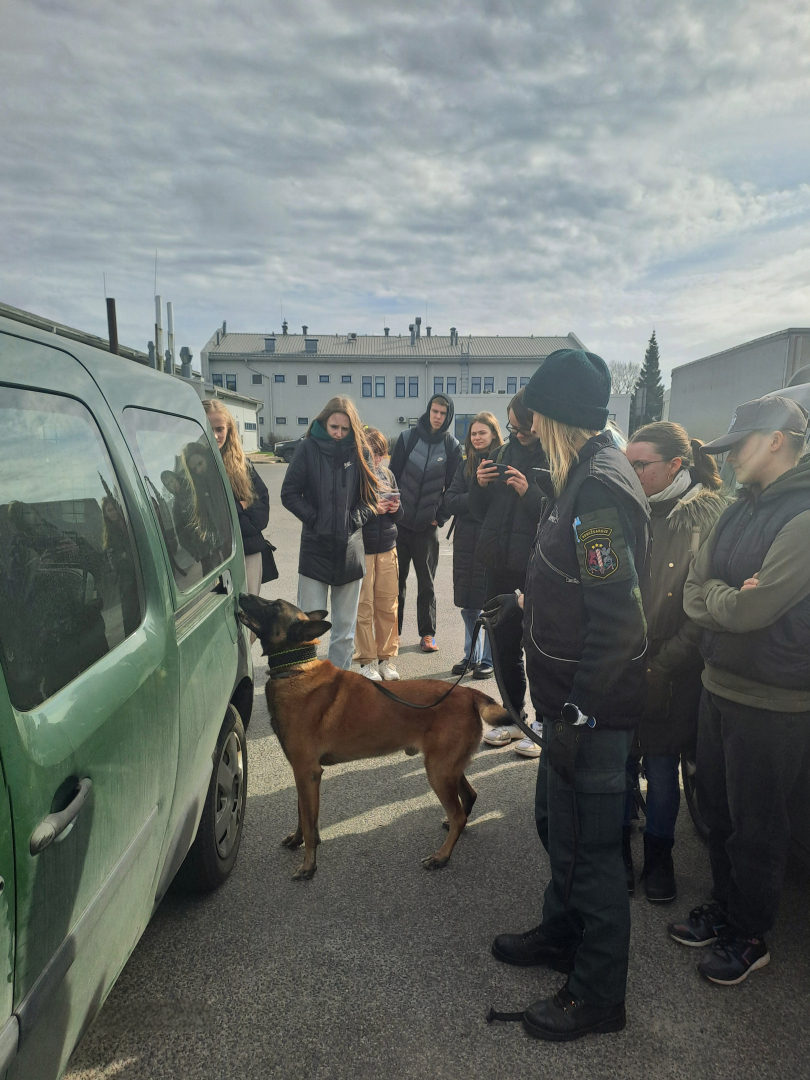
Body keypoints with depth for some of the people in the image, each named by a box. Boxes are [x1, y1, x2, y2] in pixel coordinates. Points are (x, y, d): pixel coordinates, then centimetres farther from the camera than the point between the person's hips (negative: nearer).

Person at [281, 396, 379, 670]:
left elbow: (372, 496, 5)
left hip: (350, 548, 2)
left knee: (345, 626, 11)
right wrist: (315, 519, -9)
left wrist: (354, 521, -8)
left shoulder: (360, 452, 2)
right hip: (315, 548, -2)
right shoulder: (308, 449, -3)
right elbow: (289, 493, -2)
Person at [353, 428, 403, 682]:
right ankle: (367, 660, 14)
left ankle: (386, 657, 21)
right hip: (360, 550, -5)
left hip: (387, 549, 5)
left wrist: (396, 508, -7)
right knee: (363, 608, 1)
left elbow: (400, 513, 15)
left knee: (388, 606, 8)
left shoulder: (387, 474, 9)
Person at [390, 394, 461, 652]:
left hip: (428, 525, 0)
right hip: (399, 523, 1)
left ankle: (427, 633, 17)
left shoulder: (452, 446, 0)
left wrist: (440, 517, -3)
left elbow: (453, 486, 2)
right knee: (396, 580, 7)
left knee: (426, 583, 8)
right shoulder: (408, 438, -1)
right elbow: (393, 476, 1)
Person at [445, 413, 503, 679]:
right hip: (466, 540, 5)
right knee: (468, 605, 13)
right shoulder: (465, 465, 12)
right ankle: (471, 655, 27)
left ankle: (489, 660, 16)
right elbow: (450, 501, 2)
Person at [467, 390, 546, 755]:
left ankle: (542, 725, 20)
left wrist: (529, 492, -25)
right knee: (505, 643, 15)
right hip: (501, 564, 6)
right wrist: (480, 485, -5)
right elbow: (481, 510, 13)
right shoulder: (505, 452, 10)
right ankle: (512, 717, 31)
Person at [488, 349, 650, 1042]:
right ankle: (561, 934, 47)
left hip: (593, 707, -10)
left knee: (590, 845, 7)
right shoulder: (585, 475, 8)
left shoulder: (603, 487, -24)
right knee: (557, 822, 25)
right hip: (570, 697, 10)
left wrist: (577, 714, -23)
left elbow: (616, 620, -27)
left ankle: (598, 996, 28)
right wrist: (525, 601, 28)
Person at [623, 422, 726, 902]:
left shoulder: (709, 516, -6)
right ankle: (619, 851, 31)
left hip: (669, 672, -2)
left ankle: (658, 857, 32)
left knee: (663, 765, 11)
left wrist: (661, 664, -13)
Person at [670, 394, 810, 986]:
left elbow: (753, 610, -25)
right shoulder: (739, 511, 8)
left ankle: (750, 936, 30)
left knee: (756, 826, 10)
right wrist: (730, 597, -14)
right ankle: (725, 907, 41)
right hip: (720, 685, 8)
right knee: (717, 808, 20)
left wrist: (714, 594, -7)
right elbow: (693, 595, 4)